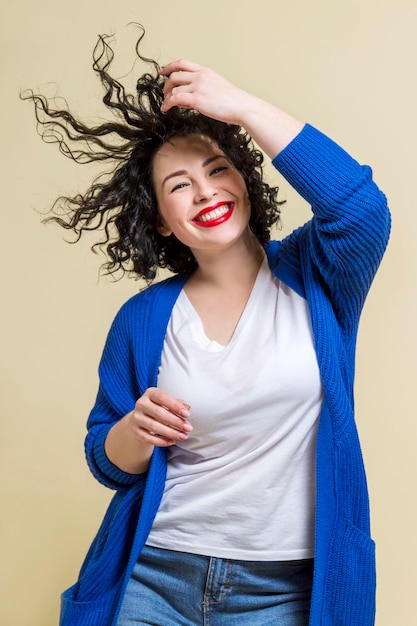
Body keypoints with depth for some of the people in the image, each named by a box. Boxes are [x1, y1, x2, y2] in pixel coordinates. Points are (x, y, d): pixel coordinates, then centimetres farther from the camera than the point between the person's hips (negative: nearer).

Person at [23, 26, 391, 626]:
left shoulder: (313, 276, -4)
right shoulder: (143, 319, 0)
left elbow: (362, 208, -27)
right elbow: (108, 463, 6)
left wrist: (243, 106, -23)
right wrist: (138, 429, -18)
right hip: (154, 577, 2)